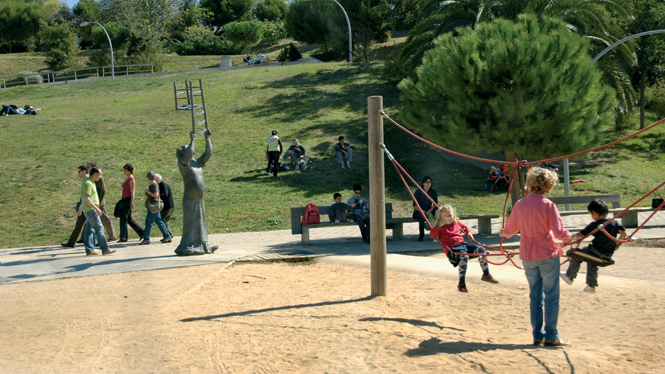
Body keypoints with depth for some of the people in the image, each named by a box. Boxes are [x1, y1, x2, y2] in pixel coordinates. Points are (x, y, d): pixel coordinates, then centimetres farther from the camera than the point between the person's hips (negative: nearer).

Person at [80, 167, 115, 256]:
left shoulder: (90, 182, 16)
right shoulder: (88, 183, -16)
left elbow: (84, 197, 25)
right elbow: (86, 198, -24)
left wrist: (81, 208, 32)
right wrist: (96, 208, -27)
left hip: (90, 210, 10)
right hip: (90, 209, -10)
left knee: (89, 230, 9)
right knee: (99, 229, -8)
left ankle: (90, 250, 10)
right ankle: (105, 249, -7)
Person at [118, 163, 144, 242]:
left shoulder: (131, 179, -10)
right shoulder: (127, 179, 18)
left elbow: (132, 191, -16)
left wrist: (132, 202, -21)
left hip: (128, 200, -10)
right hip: (125, 200, 10)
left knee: (123, 218, -7)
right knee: (129, 219, 10)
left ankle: (124, 237, -1)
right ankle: (142, 233, 15)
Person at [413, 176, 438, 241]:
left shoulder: (433, 191, 3)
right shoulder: (418, 191, -8)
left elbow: (435, 204, 0)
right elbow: (415, 206, -9)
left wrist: (429, 211, -18)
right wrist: (423, 212, -22)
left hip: (429, 211, 3)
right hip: (419, 211, -3)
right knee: (422, 216, -38)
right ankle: (421, 235, -24)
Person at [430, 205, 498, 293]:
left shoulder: (457, 223, 21)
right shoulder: (441, 227, 5)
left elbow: (465, 227, 43)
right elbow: (432, 235, -12)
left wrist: (468, 232, 22)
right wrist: (439, 225, -20)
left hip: (462, 243, 6)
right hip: (452, 248, -6)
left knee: (481, 249, -13)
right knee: (464, 256, -37)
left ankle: (486, 275, 1)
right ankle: (462, 284, -27)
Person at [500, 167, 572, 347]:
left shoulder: (520, 204, 2)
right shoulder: (548, 205, -12)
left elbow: (510, 229, 13)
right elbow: (559, 232, -14)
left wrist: (503, 233, 35)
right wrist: (571, 237, 7)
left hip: (527, 256, 5)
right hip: (547, 255, -5)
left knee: (535, 296, 12)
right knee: (551, 296, 2)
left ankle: (537, 335, 15)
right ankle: (551, 335, 2)